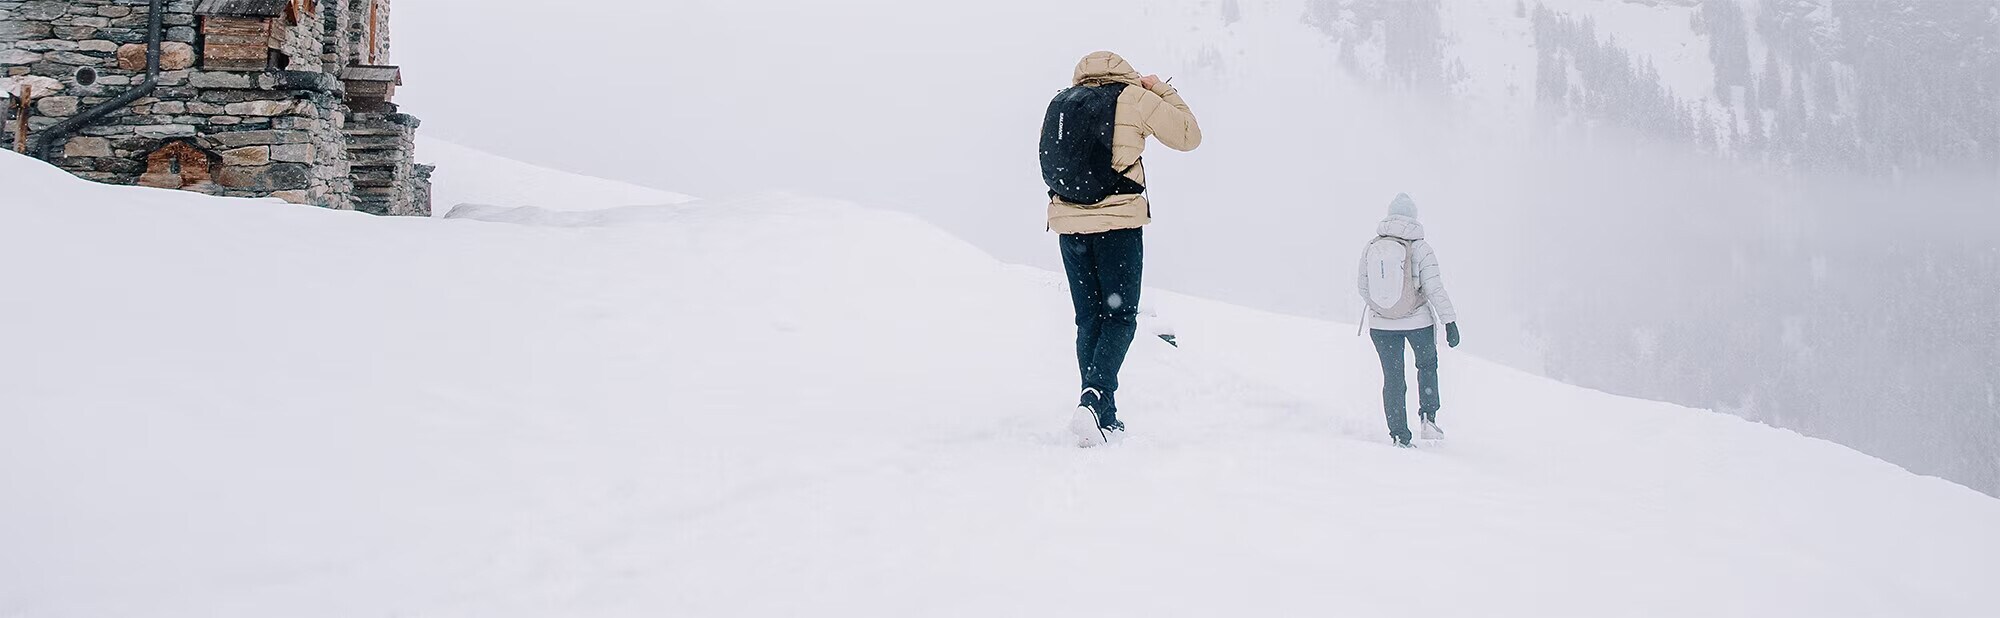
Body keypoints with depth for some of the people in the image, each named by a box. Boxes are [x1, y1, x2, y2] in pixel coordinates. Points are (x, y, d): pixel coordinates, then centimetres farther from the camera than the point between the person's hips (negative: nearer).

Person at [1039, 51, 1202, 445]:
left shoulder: (1060, 104, 12)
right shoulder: (1134, 98, 1)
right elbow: (1189, 136, 8)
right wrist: (1163, 91, 18)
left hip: (1068, 222, 4)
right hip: (1118, 223, -4)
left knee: (1089, 320, 11)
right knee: (1120, 317, -1)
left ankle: (1103, 419, 9)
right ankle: (1096, 399, -23)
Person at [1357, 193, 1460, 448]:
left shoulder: (1371, 247, -3)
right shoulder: (1420, 248, -12)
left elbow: (1364, 290, 4)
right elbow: (1435, 289, -15)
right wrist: (1450, 322, -10)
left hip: (1381, 324, 2)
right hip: (1418, 320, -2)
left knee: (1392, 378, 11)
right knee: (1427, 364, 24)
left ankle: (1399, 435, 10)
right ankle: (1428, 418, 12)